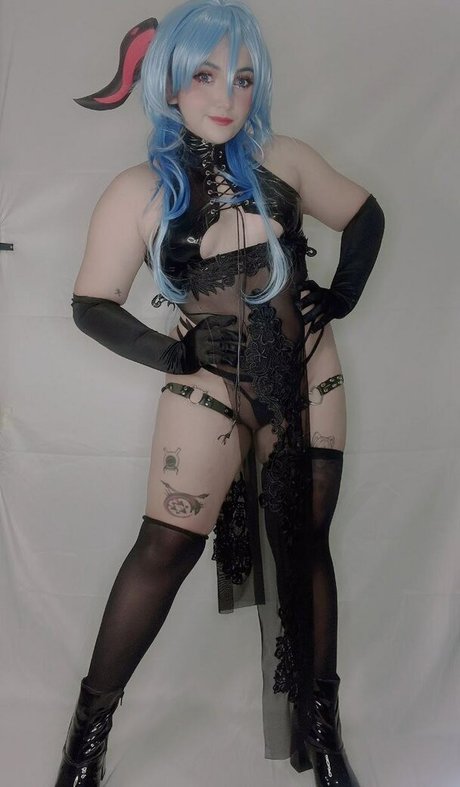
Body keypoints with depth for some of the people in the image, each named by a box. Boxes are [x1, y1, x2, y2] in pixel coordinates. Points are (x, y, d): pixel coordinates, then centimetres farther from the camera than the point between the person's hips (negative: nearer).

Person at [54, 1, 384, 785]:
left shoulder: (284, 160, 2)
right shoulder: (139, 192, -4)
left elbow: (365, 216, 15)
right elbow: (91, 304, 0)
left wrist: (342, 295, 3)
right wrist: (168, 354, -7)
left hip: (307, 380, 3)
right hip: (211, 388, -2)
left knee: (305, 546, 9)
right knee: (165, 547, -2)